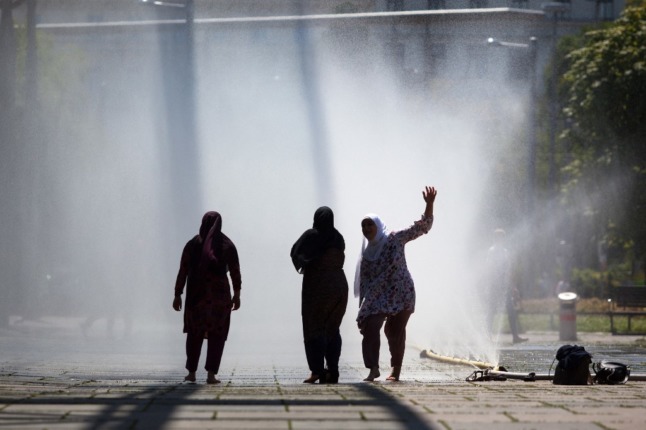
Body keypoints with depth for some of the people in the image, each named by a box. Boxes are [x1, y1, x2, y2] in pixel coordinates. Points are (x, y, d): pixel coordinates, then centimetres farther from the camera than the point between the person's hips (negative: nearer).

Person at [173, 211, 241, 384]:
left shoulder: (192, 244, 2)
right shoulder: (227, 245, 0)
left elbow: (182, 271, -1)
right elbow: (235, 271, -5)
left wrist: (178, 295, 3)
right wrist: (237, 295, 1)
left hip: (197, 294, 1)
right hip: (219, 293, -1)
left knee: (195, 332, 17)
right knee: (217, 334, 4)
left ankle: (191, 372, 16)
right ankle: (211, 374, -7)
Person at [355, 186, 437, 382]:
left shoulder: (395, 239, -2)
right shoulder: (366, 252, 8)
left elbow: (423, 227, -5)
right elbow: (364, 282, 11)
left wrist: (429, 204, -18)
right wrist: (362, 310, 7)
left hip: (401, 295, -3)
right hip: (377, 298, 3)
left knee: (395, 333, 1)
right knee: (370, 328, -16)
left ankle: (396, 371, 13)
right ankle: (373, 369, -18)